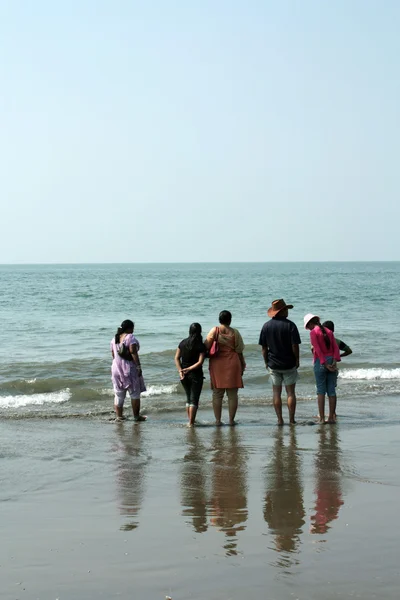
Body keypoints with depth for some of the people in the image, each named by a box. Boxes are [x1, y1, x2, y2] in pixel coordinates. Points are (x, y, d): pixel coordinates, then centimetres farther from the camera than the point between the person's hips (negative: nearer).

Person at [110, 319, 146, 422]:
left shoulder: (114, 339, 9)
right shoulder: (130, 337, -11)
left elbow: (113, 355, 13)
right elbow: (133, 352, -18)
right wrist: (139, 366, -16)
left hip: (116, 368, 6)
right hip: (130, 368, -6)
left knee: (119, 394, 10)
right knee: (135, 393, 4)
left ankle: (119, 416, 9)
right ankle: (136, 416, 7)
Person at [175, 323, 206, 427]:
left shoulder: (183, 343, 2)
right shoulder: (201, 346, -10)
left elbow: (177, 358, 0)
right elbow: (200, 362, -17)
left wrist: (180, 371, -6)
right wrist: (189, 369, -14)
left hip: (184, 375, 4)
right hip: (196, 375, -4)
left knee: (189, 397, 19)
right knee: (194, 399, 2)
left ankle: (190, 420, 25)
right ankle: (191, 422, 0)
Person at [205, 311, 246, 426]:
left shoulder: (214, 331, -1)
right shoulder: (235, 333, 0)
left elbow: (206, 347, -6)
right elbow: (239, 352, 3)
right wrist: (242, 366, 13)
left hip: (217, 365, 0)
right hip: (232, 365, 0)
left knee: (217, 394, 7)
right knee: (232, 394, 5)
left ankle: (218, 420, 6)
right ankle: (231, 420, 6)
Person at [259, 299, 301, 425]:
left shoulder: (266, 326, -1)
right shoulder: (290, 325, -10)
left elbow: (264, 348, 1)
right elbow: (295, 346, -13)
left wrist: (266, 362, 11)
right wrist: (297, 360, 0)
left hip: (273, 364, 2)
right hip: (289, 364, -2)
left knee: (276, 392, 8)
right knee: (290, 392, 5)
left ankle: (280, 420, 6)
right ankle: (291, 420, 4)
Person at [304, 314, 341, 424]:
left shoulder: (313, 332, -6)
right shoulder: (329, 332, 12)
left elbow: (318, 350, -14)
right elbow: (336, 348, 2)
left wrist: (325, 364, -14)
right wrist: (334, 362, -6)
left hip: (320, 362, -5)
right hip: (332, 361, 5)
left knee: (321, 391, -2)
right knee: (332, 390, 6)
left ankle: (322, 418, -5)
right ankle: (332, 417, 8)